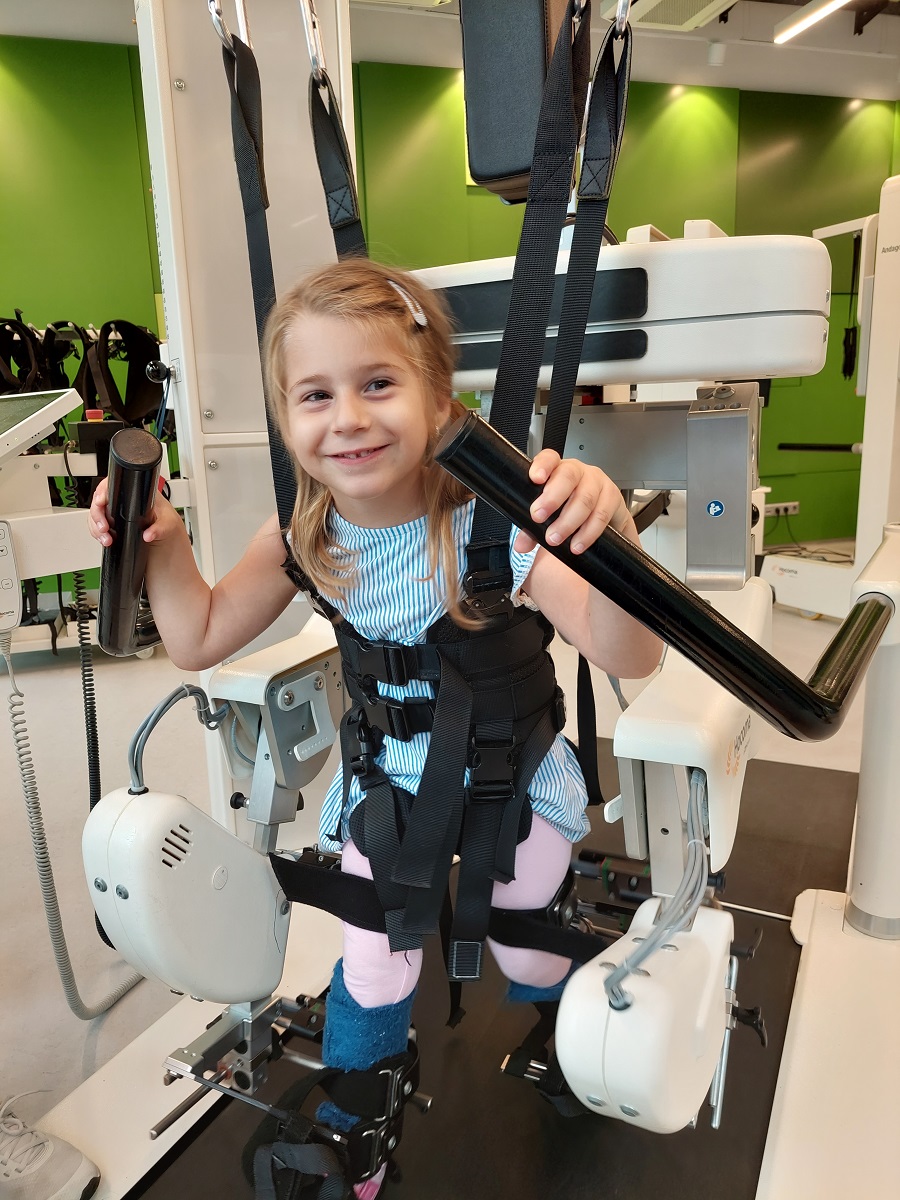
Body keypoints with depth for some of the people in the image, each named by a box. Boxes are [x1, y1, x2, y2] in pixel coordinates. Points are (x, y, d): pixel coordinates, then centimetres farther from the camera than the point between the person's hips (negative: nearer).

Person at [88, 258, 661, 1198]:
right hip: (386, 786, 3)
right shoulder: (302, 541, -17)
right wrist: (164, 544, -20)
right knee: (372, 973, 15)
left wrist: (610, 535, -62)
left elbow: (627, 657, -42)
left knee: (536, 961, 22)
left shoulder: (493, 525, -32)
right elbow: (199, 640, -3)